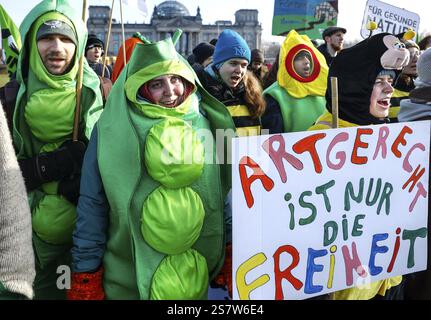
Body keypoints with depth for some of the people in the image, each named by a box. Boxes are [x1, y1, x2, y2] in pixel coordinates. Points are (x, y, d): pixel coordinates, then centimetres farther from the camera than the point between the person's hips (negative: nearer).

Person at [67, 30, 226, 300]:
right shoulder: (112, 131, -11)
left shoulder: (200, 125, -2)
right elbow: (92, 205, -8)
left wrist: (224, 260, 6)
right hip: (127, 277, -2)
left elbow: (218, 198, 4)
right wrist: (86, 271, -8)